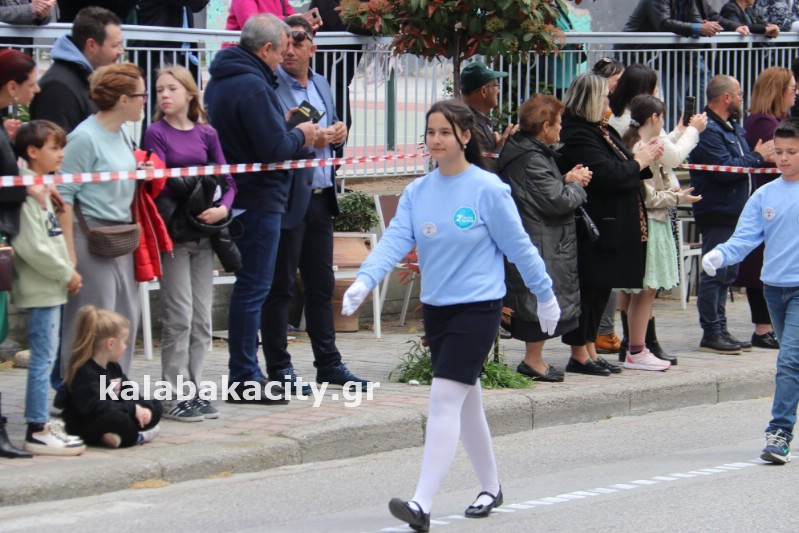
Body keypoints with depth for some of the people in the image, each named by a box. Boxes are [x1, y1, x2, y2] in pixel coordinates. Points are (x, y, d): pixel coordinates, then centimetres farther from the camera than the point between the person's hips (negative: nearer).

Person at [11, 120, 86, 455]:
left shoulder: (41, 188, 16)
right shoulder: (26, 192, -16)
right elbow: (31, 246, -21)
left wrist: (68, 273, 10)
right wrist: (66, 274, -13)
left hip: (51, 288, 10)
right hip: (41, 289, -10)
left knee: (45, 358, 12)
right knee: (43, 359, -8)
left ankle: (40, 424, 17)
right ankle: (37, 432, -5)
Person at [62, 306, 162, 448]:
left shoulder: (113, 367, 12)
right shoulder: (84, 372, -21)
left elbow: (130, 394, 10)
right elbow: (96, 408, -30)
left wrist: (144, 408, -13)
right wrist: (133, 409, -26)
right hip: (84, 427, -10)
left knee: (155, 407, 10)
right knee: (118, 419, -41)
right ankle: (137, 437, -9)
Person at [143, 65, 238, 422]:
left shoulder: (206, 134, 10)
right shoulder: (156, 133, -1)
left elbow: (226, 179, 6)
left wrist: (222, 208, -12)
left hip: (202, 233, 5)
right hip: (173, 232, -5)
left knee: (202, 318, 7)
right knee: (179, 317, -6)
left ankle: (193, 390, 14)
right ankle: (174, 396, 0)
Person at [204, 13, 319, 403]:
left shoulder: (220, 81, 12)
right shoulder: (252, 86, -19)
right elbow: (274, 148, -22)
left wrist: (285, 127, 10)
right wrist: (300, 135, -4)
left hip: (236, 194, 10)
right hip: (259, 199, -10)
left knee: (251, 286, 15)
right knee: (253, 287, -5)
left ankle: (245, 374, 20)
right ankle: (245, 378, -1)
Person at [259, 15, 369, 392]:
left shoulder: (321, 86, 14)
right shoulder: (270, 87, -12)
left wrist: (338, 135, 2)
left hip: (320, 198, 8)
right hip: (286, 200, -8)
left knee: (321, 286, 14)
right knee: (279, 287, 0)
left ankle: (328, 363, 21)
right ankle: (278, 369, 5)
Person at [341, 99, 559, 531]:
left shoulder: (487, 189, -10)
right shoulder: (417, 192, 4)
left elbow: (518, 247, -3)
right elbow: (395, 240, -7)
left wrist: (545, 296, 4)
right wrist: (365, 280, -24)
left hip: (477, 307, -6)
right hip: (435, 308, 6)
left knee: (445, 398, -16)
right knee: (465, 402, 18)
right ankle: (490, 487, 36)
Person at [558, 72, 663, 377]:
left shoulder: (600, 130, 17)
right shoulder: (577, 135, -17)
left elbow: (620, 168, 24)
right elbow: (607, 175, -23)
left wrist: (645, 159, 6)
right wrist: (639, 162, -10)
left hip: (611, 224, 10)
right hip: (593, 227, -10)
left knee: (600, 289, 13)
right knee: (589, 289, -5)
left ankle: (589, 351, 20)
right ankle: (579, 355, 2)